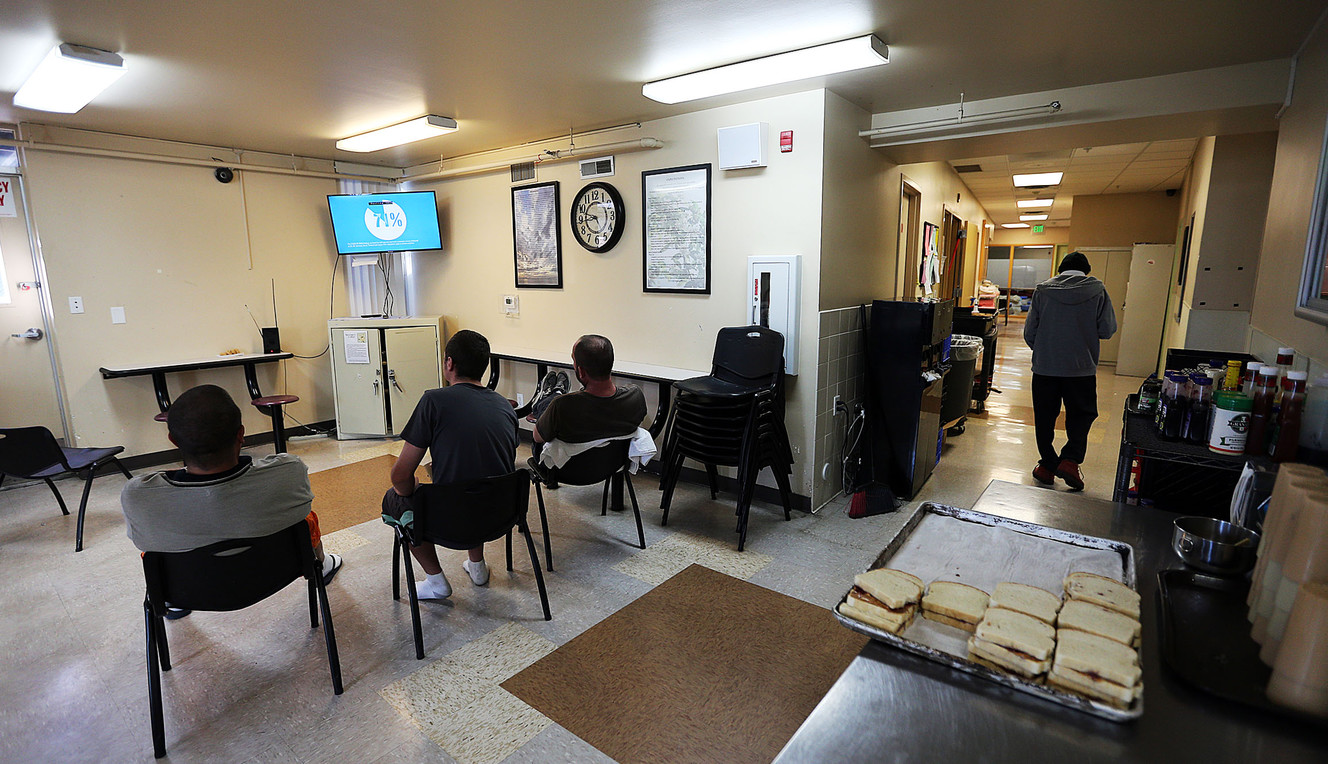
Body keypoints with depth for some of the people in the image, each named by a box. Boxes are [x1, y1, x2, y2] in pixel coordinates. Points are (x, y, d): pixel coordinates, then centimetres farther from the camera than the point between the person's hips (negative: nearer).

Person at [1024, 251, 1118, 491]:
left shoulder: (1043, 289, 0)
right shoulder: (1097, 290, -2)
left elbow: (1029, 331, 0)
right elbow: (1107, 330, -2)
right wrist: (1086, 331, 18)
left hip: (1044, 367, 1)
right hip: (1081, 368, -1)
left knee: (1045, 418, 11)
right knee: (1081, 415, 14)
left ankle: (1047, 466, 16)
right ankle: (1070, 460, -1)